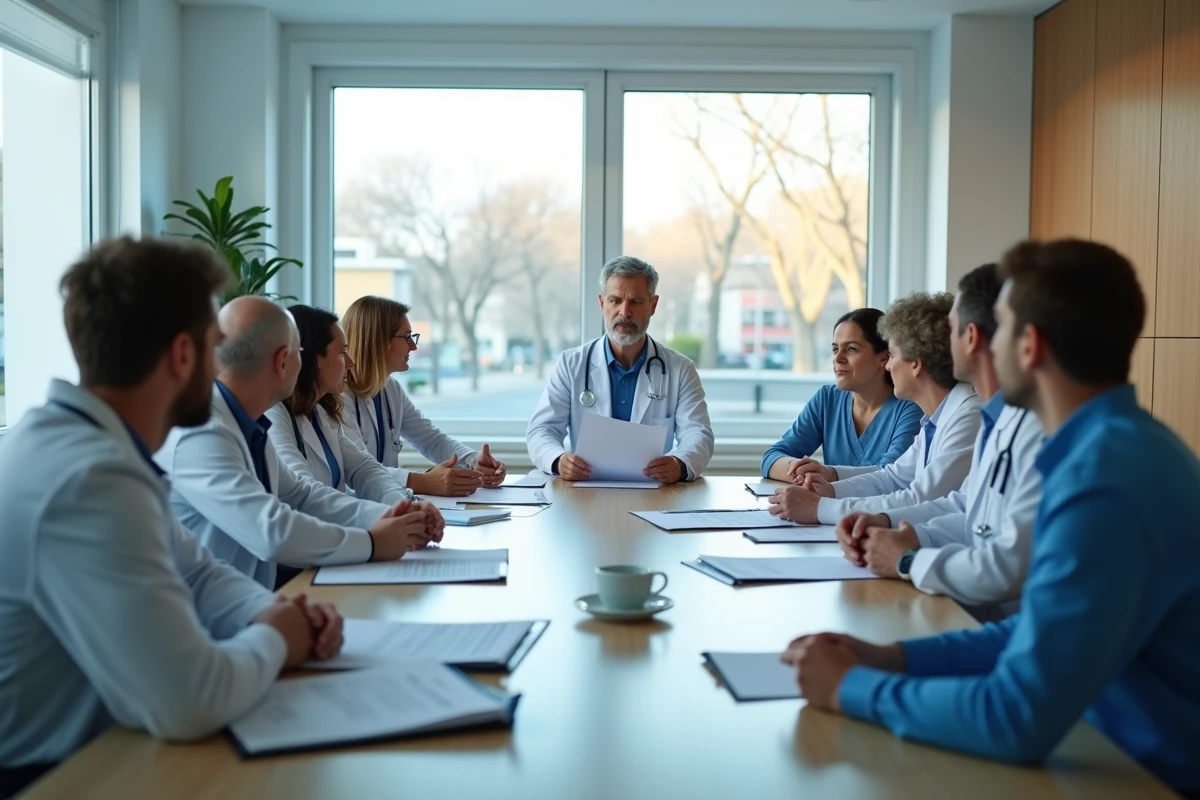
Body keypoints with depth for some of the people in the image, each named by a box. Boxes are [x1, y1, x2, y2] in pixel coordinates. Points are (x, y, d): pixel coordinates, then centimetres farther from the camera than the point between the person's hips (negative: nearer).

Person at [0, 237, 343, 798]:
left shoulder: (82, 443, 4)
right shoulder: (91, 480, -28)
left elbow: (193, 573, 15)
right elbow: (188, 701, -36)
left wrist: (275, 613, -5)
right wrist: (272, 640, -15)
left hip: (79, 753, 9)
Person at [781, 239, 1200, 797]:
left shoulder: (1104, 481, -27)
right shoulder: (1114, 443, 3)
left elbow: (1018, 721, -28)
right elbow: (1043, 629, 9)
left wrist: (852, 688, -16)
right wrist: (892, 657, -1)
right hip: (1138, 755, 7)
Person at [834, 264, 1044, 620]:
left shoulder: (1039, 430, -23)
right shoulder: (998, 421, 11)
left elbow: (1017, 566, -29)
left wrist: (909, 562, -16)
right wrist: (887, 523, 3)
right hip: (971, 617, 8)